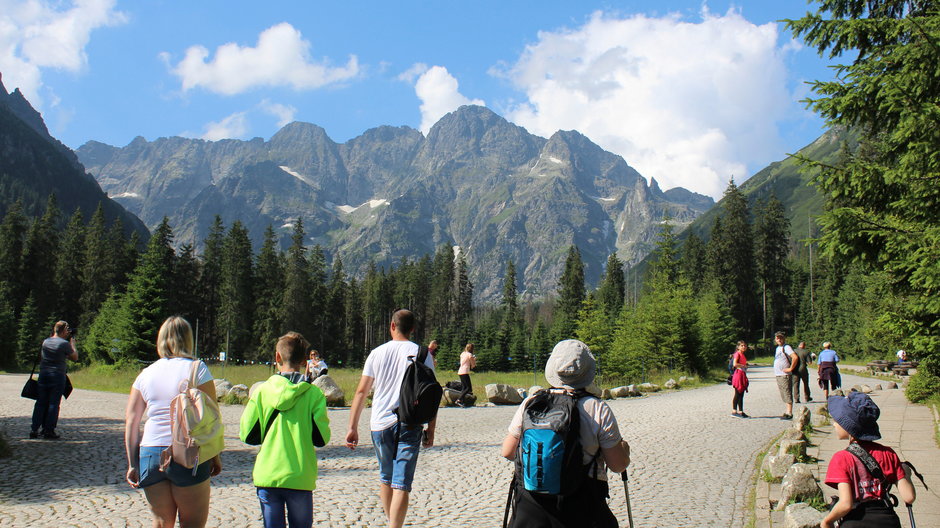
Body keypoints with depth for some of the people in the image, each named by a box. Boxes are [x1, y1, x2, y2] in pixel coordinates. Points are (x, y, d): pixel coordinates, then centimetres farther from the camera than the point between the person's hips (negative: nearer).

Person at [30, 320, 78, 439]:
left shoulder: (45, 341, 6)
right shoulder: (64, 343, -11)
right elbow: (75, 357, 0)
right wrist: (72, 344, 11)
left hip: (43, 374, 5)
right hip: (58, 375, -5)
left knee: (41, 402, 10)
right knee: (54, 403, 1)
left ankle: (34, 430, 9)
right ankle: (49, 431, 1)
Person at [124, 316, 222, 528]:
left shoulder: (146, 373, 8)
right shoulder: (196, 369, -4)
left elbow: (130, 420, 6)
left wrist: (132, 463, 11)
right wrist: (216, 455, 2)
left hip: (150, 454, 4)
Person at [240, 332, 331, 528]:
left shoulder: (262, 391, -2)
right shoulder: (314, 394, -5)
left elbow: (248, 436, 0)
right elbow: (321, 438, -4)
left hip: (267, 475, 1)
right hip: (301, 478, -1)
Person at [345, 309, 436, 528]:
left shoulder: (377, 353, 5)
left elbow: (361, 391, 3)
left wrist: (352, 427, 7)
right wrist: (431, 430, 4)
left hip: (380, 424, 2)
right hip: (409, 426, -2)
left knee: (386, 478, 20)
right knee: (401, 484, -4)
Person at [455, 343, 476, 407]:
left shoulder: (462, 354, 16)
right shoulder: (470, 355, -5)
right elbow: (473, 366, 0)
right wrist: (474, 360, 18)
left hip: (460, 372, 8)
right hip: (465, 372, -8)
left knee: (464, 387, 12)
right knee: (469, 388, -7)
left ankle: (461, 402, 2)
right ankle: (459, 400, -19)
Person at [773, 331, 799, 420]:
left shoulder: (786, 347, -11)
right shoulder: (778, 348, 18)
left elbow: (795, 357, -24)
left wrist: (790, 369, -18)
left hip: (785, 375, -9)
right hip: (778, 375, 9)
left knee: (787, 394, -8)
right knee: (783, 395, 12)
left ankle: (789, 413, -7)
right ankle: (788, 411, 18)